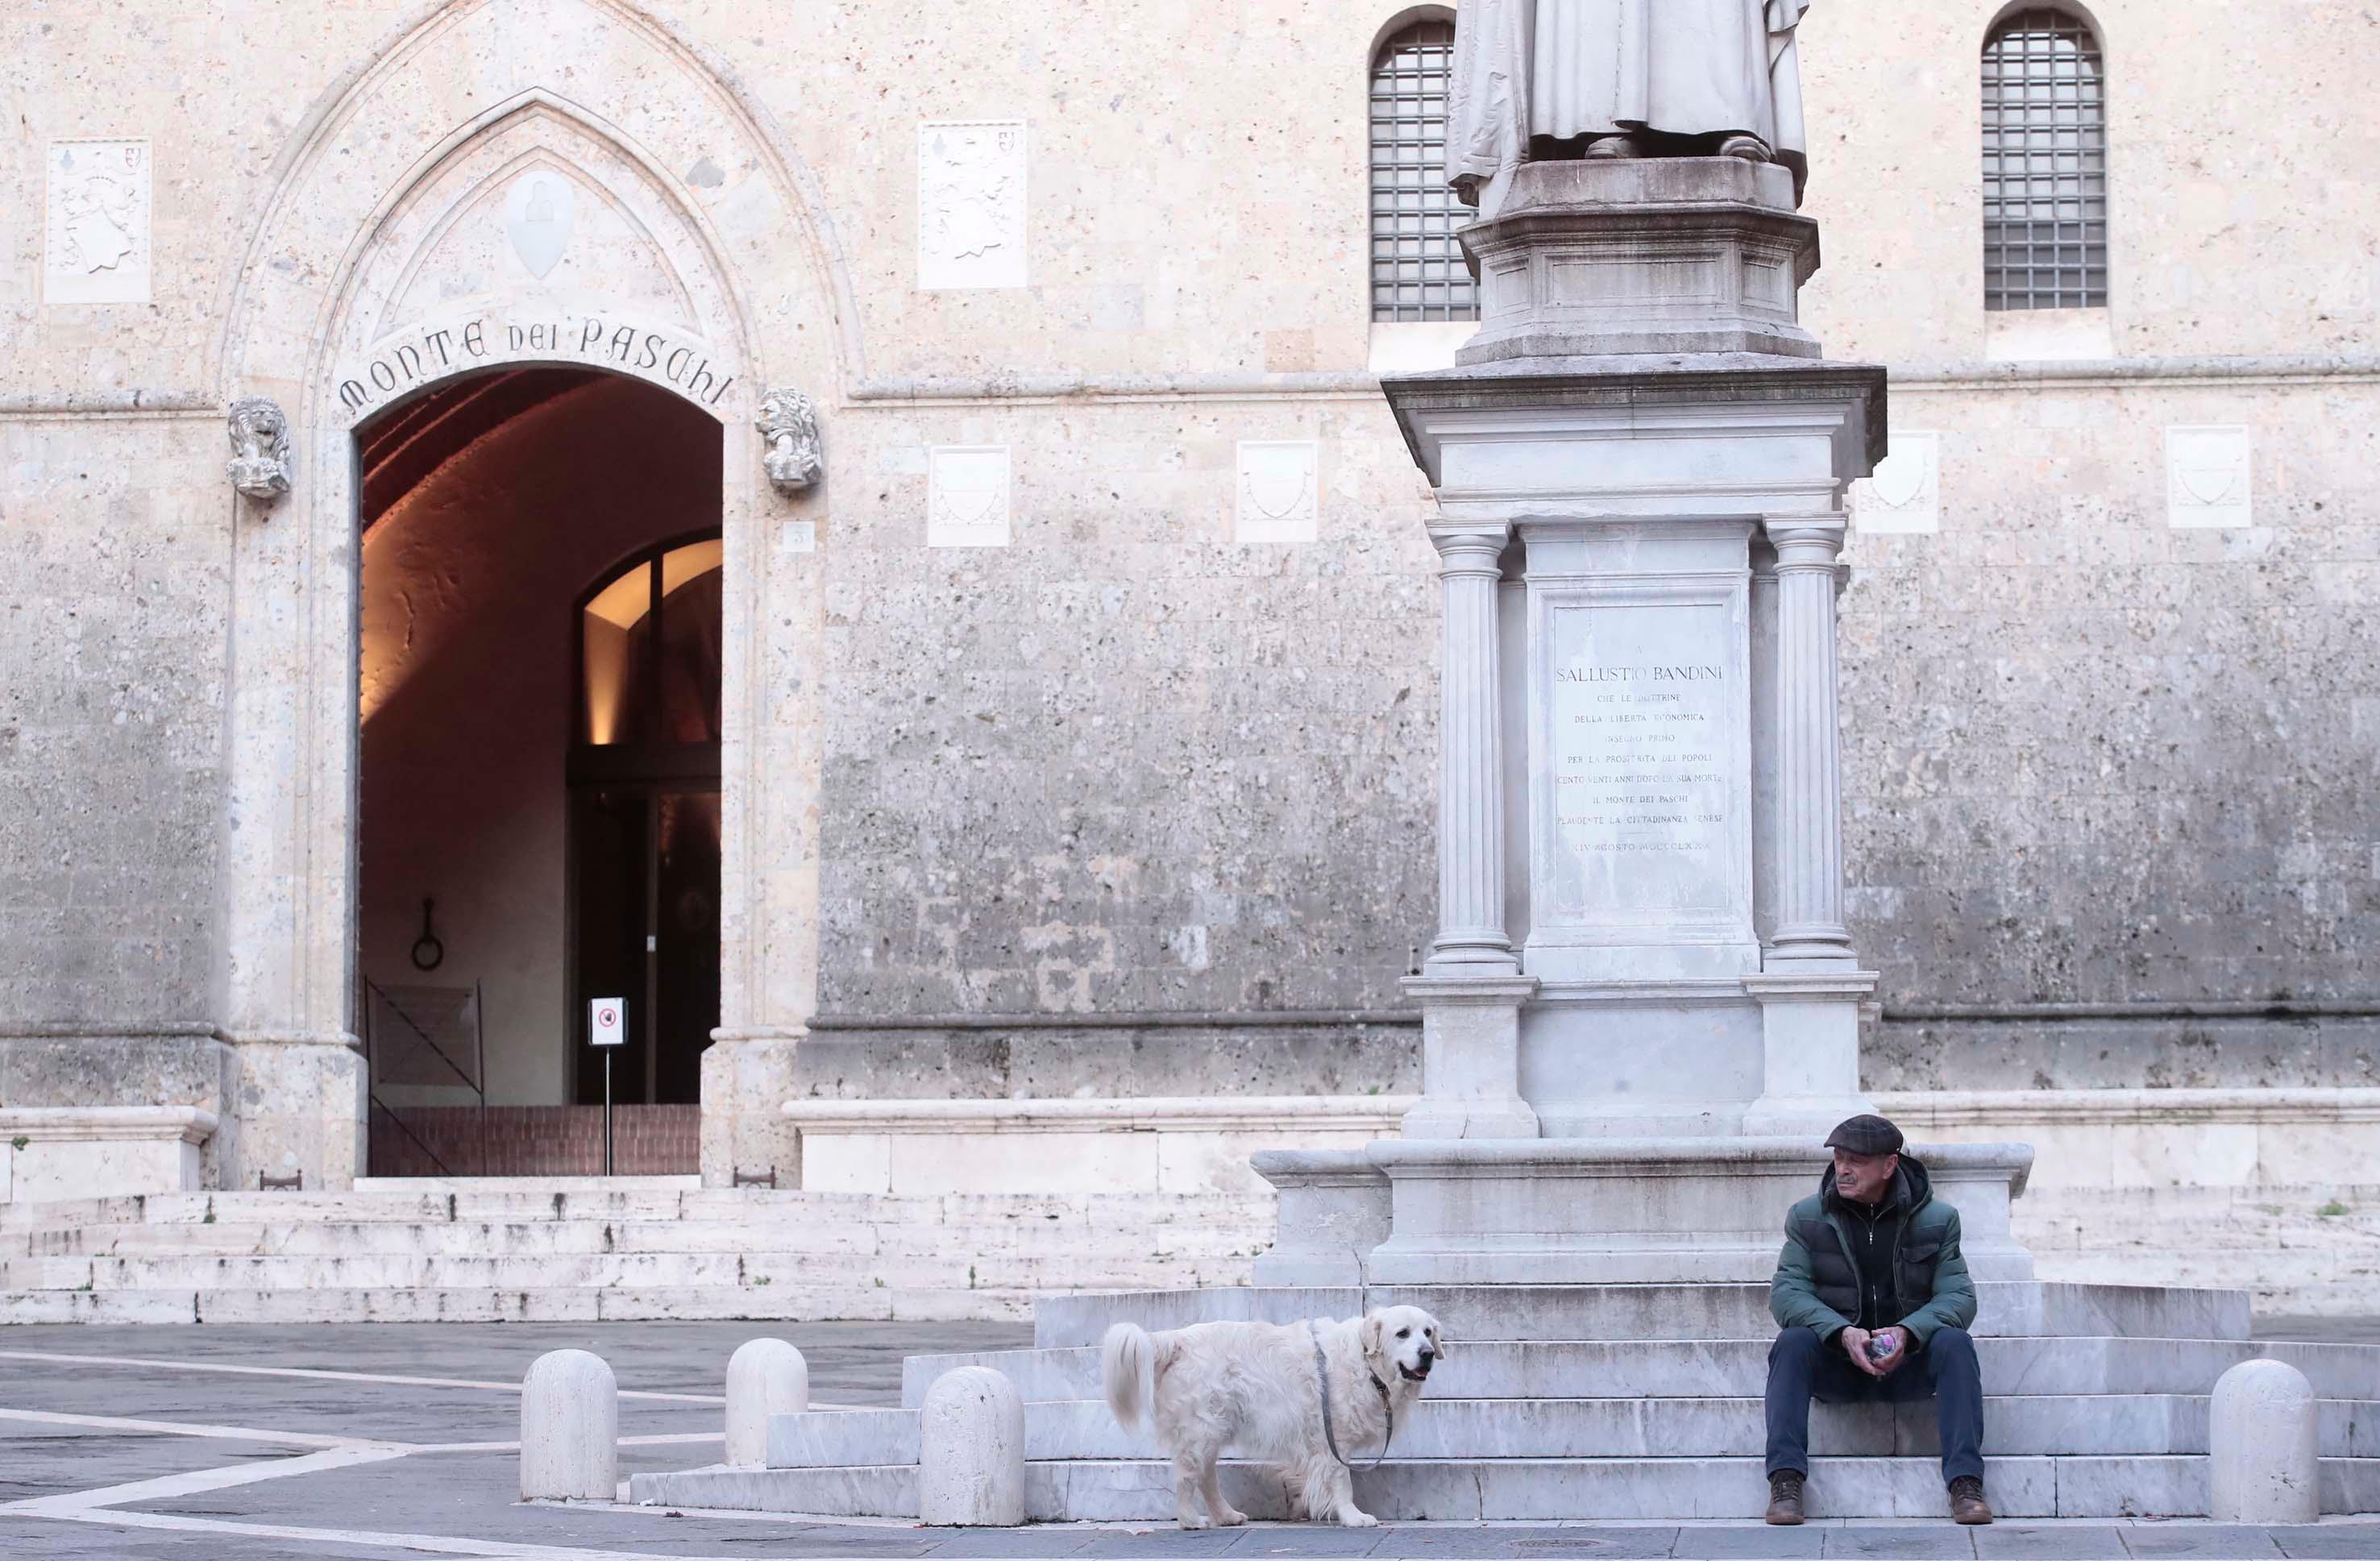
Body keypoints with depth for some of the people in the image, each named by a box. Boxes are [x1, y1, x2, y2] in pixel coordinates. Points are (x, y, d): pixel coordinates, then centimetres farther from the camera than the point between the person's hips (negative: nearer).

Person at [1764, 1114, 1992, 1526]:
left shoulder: (1937, 1220, 0)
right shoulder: (1808, 1217, 1)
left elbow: (1957, 1296, -7)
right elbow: (1786, 1291, -8)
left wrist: (1908, 1331, -28)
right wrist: (1842, 1333, -27)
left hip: (1908, 1361, 0)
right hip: (1835, 1364, 0)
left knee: (1955, 1344, -29)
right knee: (1792, 1344, -29)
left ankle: (1966, 1483, -33)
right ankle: (1785, 1480, -36)